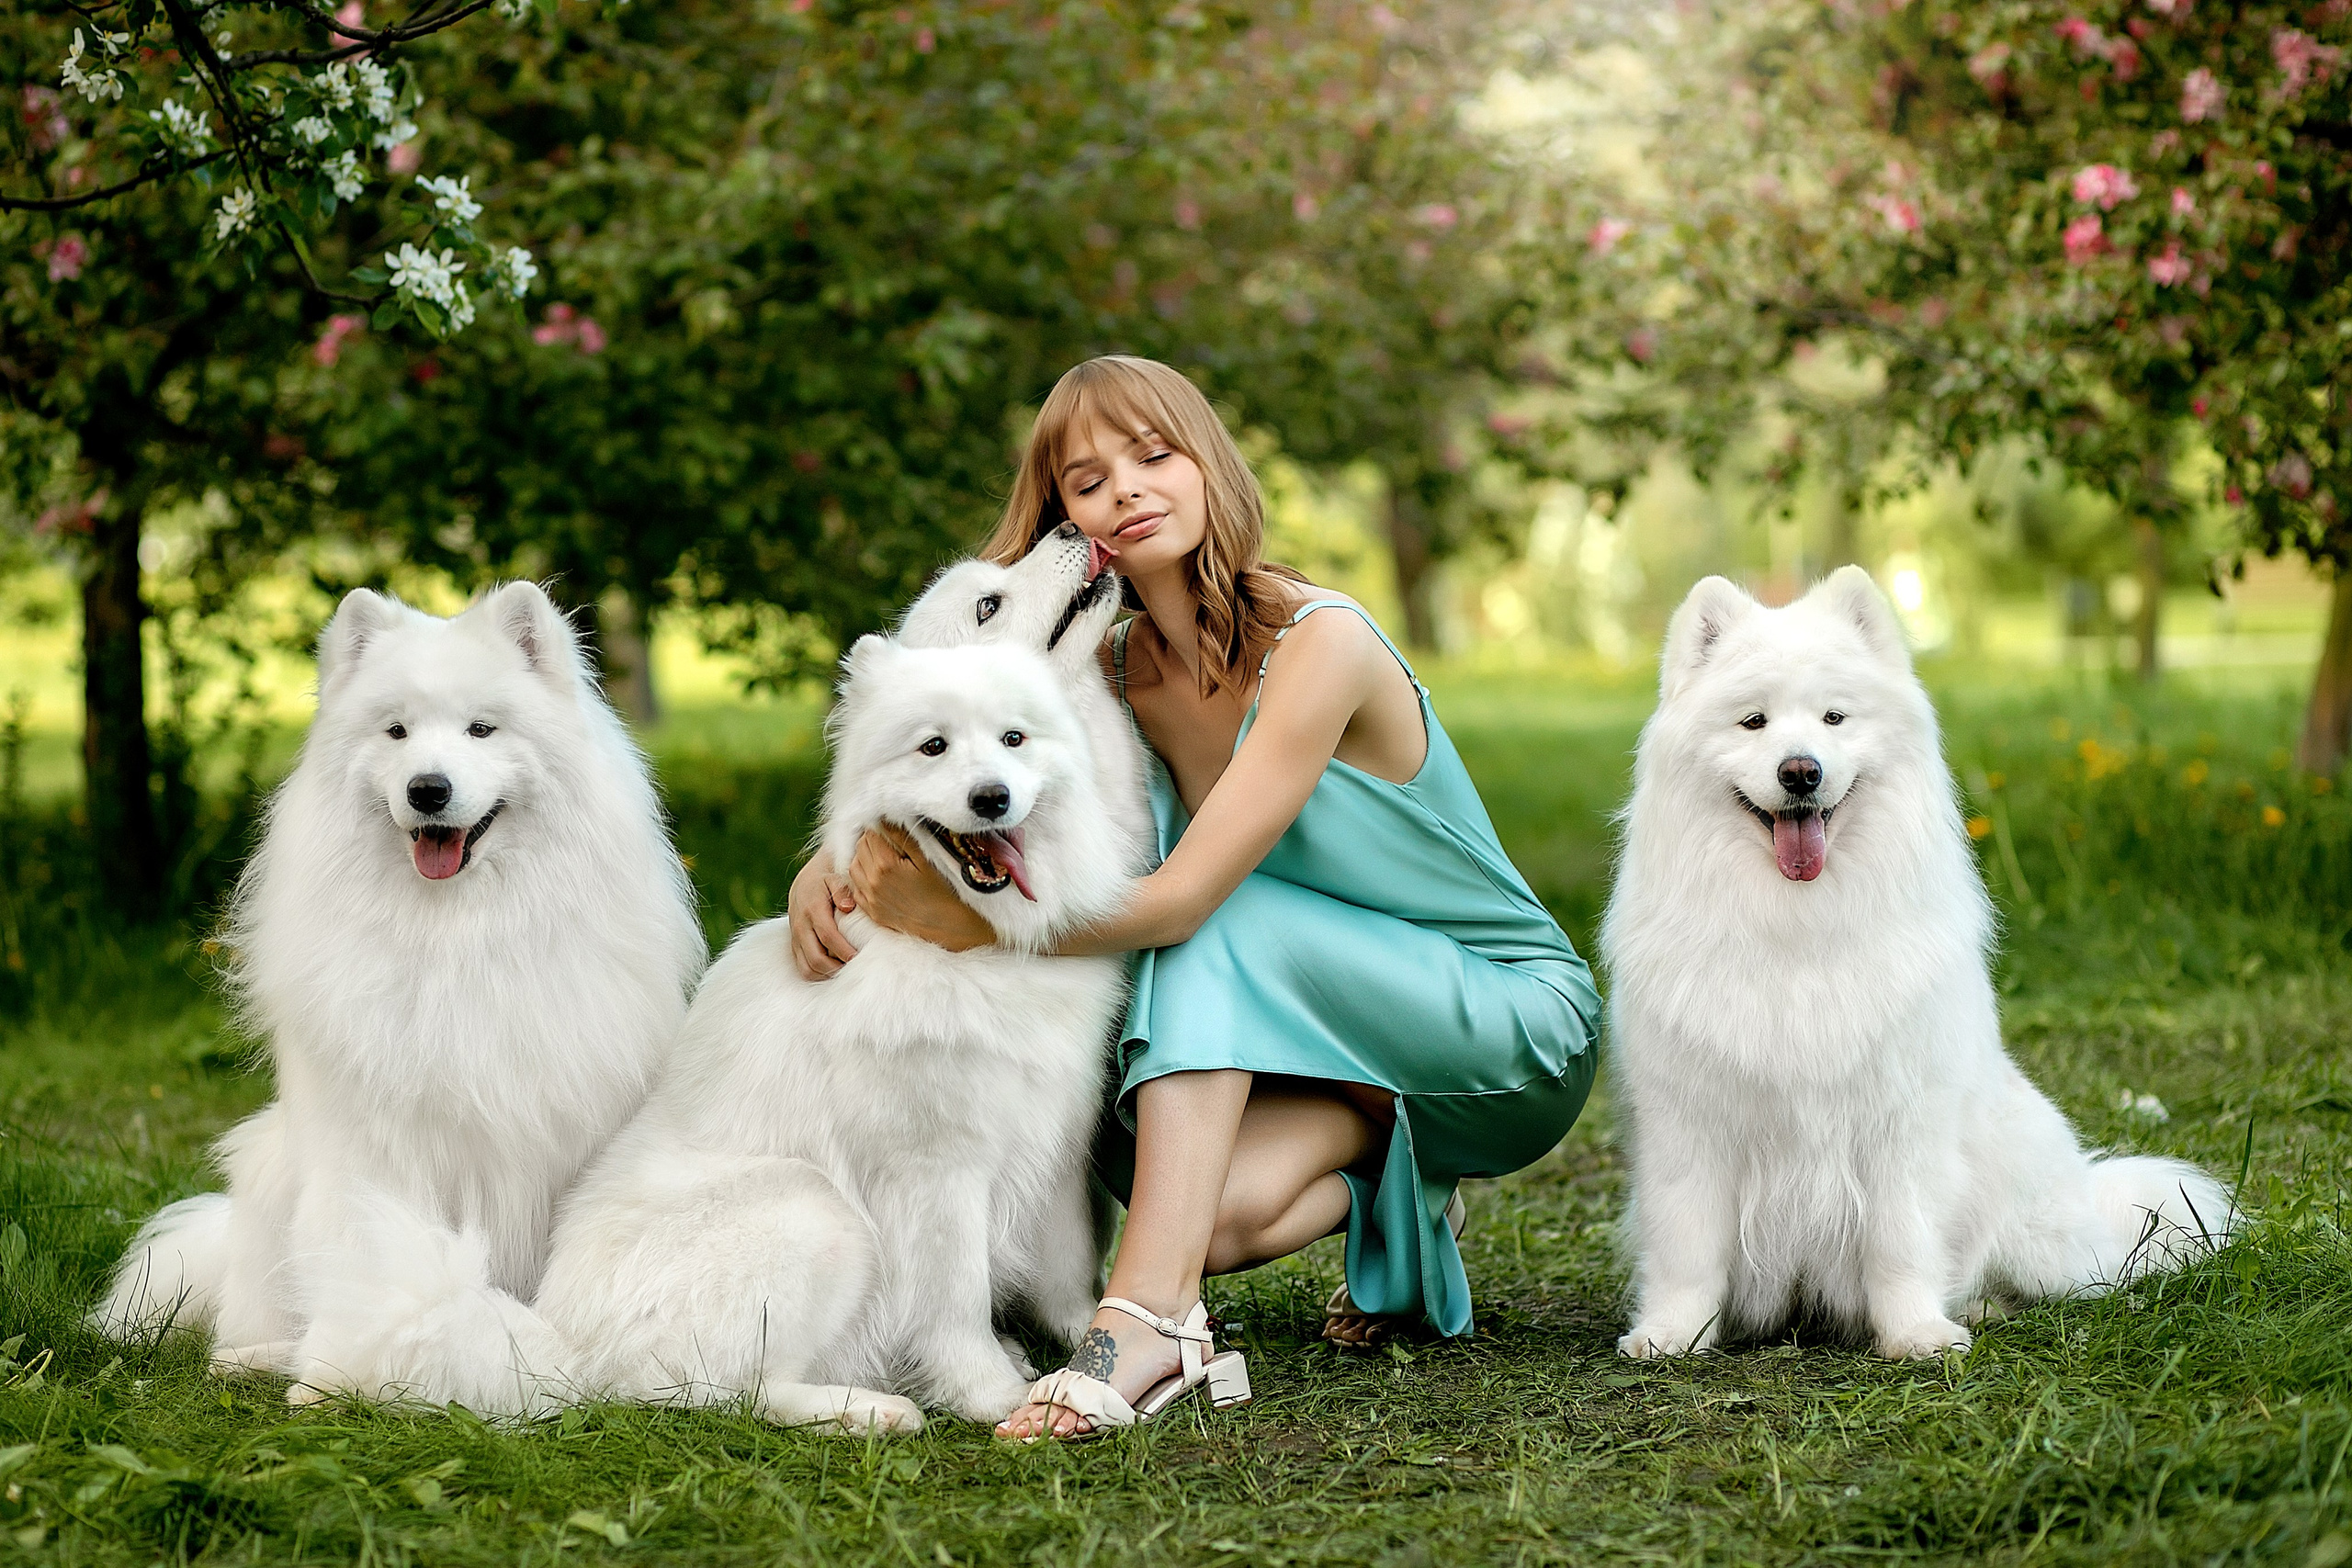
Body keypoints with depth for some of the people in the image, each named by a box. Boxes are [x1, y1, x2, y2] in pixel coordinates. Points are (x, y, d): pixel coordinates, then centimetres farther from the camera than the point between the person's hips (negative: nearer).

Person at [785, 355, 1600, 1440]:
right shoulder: (1112, 673, -3)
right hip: (1335, 1044, 5)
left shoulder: (1321, 643, -23)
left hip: (1516, 1032, -5)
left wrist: (963, 923, -32)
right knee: (1216, 1211, -28)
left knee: (1218, 927, -31)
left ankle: (1149, 1316, -37)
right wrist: (833, 865, -20)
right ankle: (1378, 1170, 3)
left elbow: (1183, 898, -29)